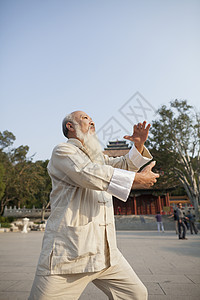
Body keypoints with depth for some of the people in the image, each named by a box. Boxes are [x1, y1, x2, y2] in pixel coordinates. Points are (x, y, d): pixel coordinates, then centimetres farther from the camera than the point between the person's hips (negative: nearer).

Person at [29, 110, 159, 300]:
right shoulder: (62, 151, -6)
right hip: (68, 253, -7)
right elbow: (90, 175, -23)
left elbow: (127, 164, 20)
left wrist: (139, 144, 1)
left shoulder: (97, 156, 21)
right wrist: (138, 179, -18)